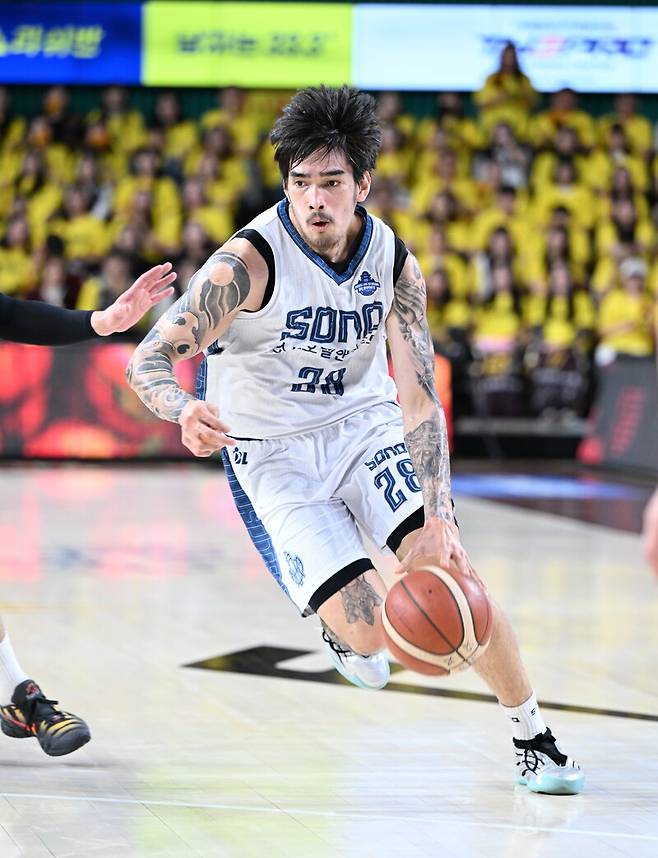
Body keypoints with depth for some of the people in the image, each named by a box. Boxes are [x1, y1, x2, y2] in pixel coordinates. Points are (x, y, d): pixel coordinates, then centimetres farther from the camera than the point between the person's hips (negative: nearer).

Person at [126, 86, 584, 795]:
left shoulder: (394, 262, -11)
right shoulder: (250, 261, -23)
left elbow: (420, 400, -12)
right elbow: (148, 359, -26)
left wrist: (439, 519, -24)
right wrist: (186, 411, -50)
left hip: (364, 425, 3)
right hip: (274, 455, -3)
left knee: (453, 568, -16)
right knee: (368, 630, -18)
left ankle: (532, 738, 2)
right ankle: (339, 624, 22)